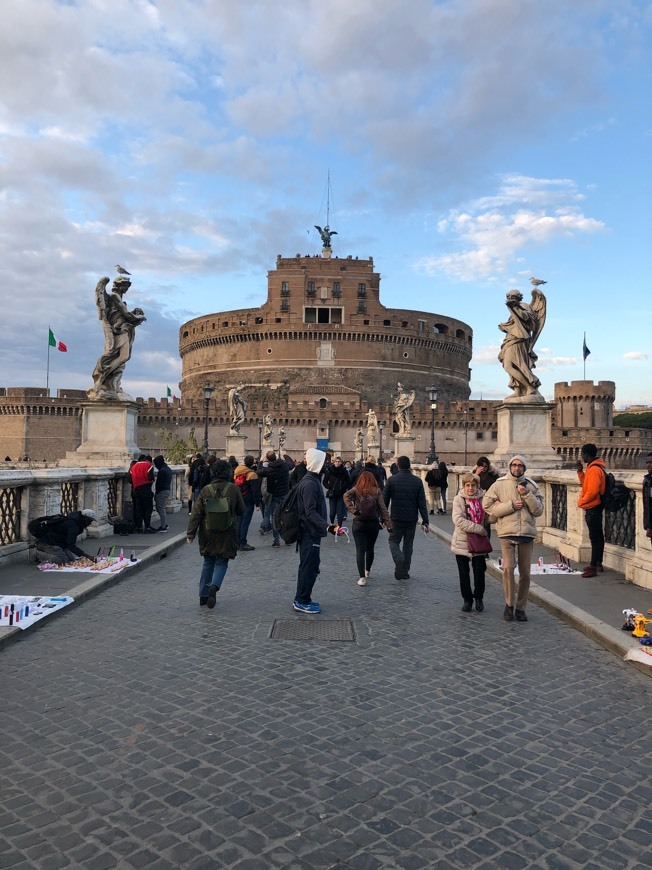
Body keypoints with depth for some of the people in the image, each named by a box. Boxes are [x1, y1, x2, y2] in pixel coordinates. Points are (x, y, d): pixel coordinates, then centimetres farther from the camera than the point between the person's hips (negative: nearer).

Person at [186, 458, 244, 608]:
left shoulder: (206, 490, -5)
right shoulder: (233, 489, -7)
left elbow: (196, 513, -6)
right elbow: (241, 510, 2)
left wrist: (190, 533, -2)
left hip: (208, 534, 2)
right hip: (226, 534, -2)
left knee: (208, 562, 16)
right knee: (222, 562, 8)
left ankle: (203, 595, 20)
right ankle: (214, 585, -19)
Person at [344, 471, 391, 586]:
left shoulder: (356, 490, 0)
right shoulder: (377, 491, 1)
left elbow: (346, 495, -19)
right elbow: (382, 508, -4)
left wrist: (353, 509, -16)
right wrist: (387, 522, -5)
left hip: (358, 523, -1)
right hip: (373, 523, 2)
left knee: (360, 550, -2)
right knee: (370, 548, 19)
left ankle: (362, 577, -10)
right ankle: (367, 571, 37)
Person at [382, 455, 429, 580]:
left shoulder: (392, 480, -7)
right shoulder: (417, 481, -2)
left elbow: (385, 501, -3)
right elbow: (422, 503, -3)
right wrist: (425, 521, -1)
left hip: (396, 519, -2)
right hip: (412, 519, 2)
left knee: (393, 541, 11)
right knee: (408, 544, 14)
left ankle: (399, 558, -19)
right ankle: (405, 572, 17)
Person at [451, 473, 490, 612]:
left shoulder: (482, 499, 1)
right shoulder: (458, 499, -5)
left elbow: (488, 519, 12)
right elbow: (458, 520, -17)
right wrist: (478, 528, -19)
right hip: (462, 542, -1)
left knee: (479, 571, 0)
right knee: (464, 573, 8)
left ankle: (479, 597, 21)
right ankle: (467, 599, 23)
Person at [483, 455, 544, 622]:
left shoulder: (531, 486, 7)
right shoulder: (499, 484, 1)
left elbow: (538, 510, 1)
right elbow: (487, 506, -5)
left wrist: (527, 495, -12)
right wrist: (511, 505, -11)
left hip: (527, 533, 3)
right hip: (507, 533, -3)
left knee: (525, 573, 8)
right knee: (508, 568, -15)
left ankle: (520, 608, 23)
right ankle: (509, 604, 3)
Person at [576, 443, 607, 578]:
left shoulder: (594, 470, -19)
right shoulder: (593, 467, 12)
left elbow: (592, 491, -25)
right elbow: (586, 484, 18)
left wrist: (581, 502, -12)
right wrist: (580, 471, 9)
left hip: (592, 508, -10)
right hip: (595, 507, 10)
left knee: (595, 537, -7)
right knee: (597, 536, 15)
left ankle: (593, 567, -5)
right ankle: (598, 564, 25)